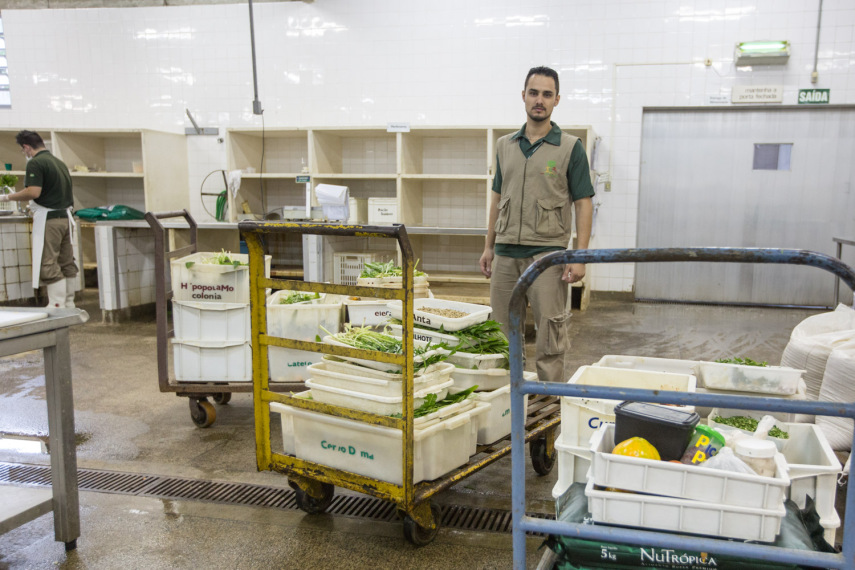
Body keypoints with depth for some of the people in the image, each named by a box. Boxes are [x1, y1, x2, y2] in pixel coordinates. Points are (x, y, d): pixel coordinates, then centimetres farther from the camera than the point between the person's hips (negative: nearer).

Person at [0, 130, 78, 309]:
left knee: (48, 266, -3)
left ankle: (57, 306, -3)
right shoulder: (60, 162, 15)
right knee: (67, 264, 12)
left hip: (48, 219, -8)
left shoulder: (35, 163, -10)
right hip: (66, 217, 8)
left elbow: (33, 192, -21)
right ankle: (69, 305, 19)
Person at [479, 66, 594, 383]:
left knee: (550, 334, -1)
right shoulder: (505, 146, 13)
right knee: (503, 332, 10)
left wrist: (579, 256, -12)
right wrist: (489, 246, 13)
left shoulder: (570, 148, -1)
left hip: (547, 253, -4)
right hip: (506, 252, 5)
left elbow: (583, 204, -4)